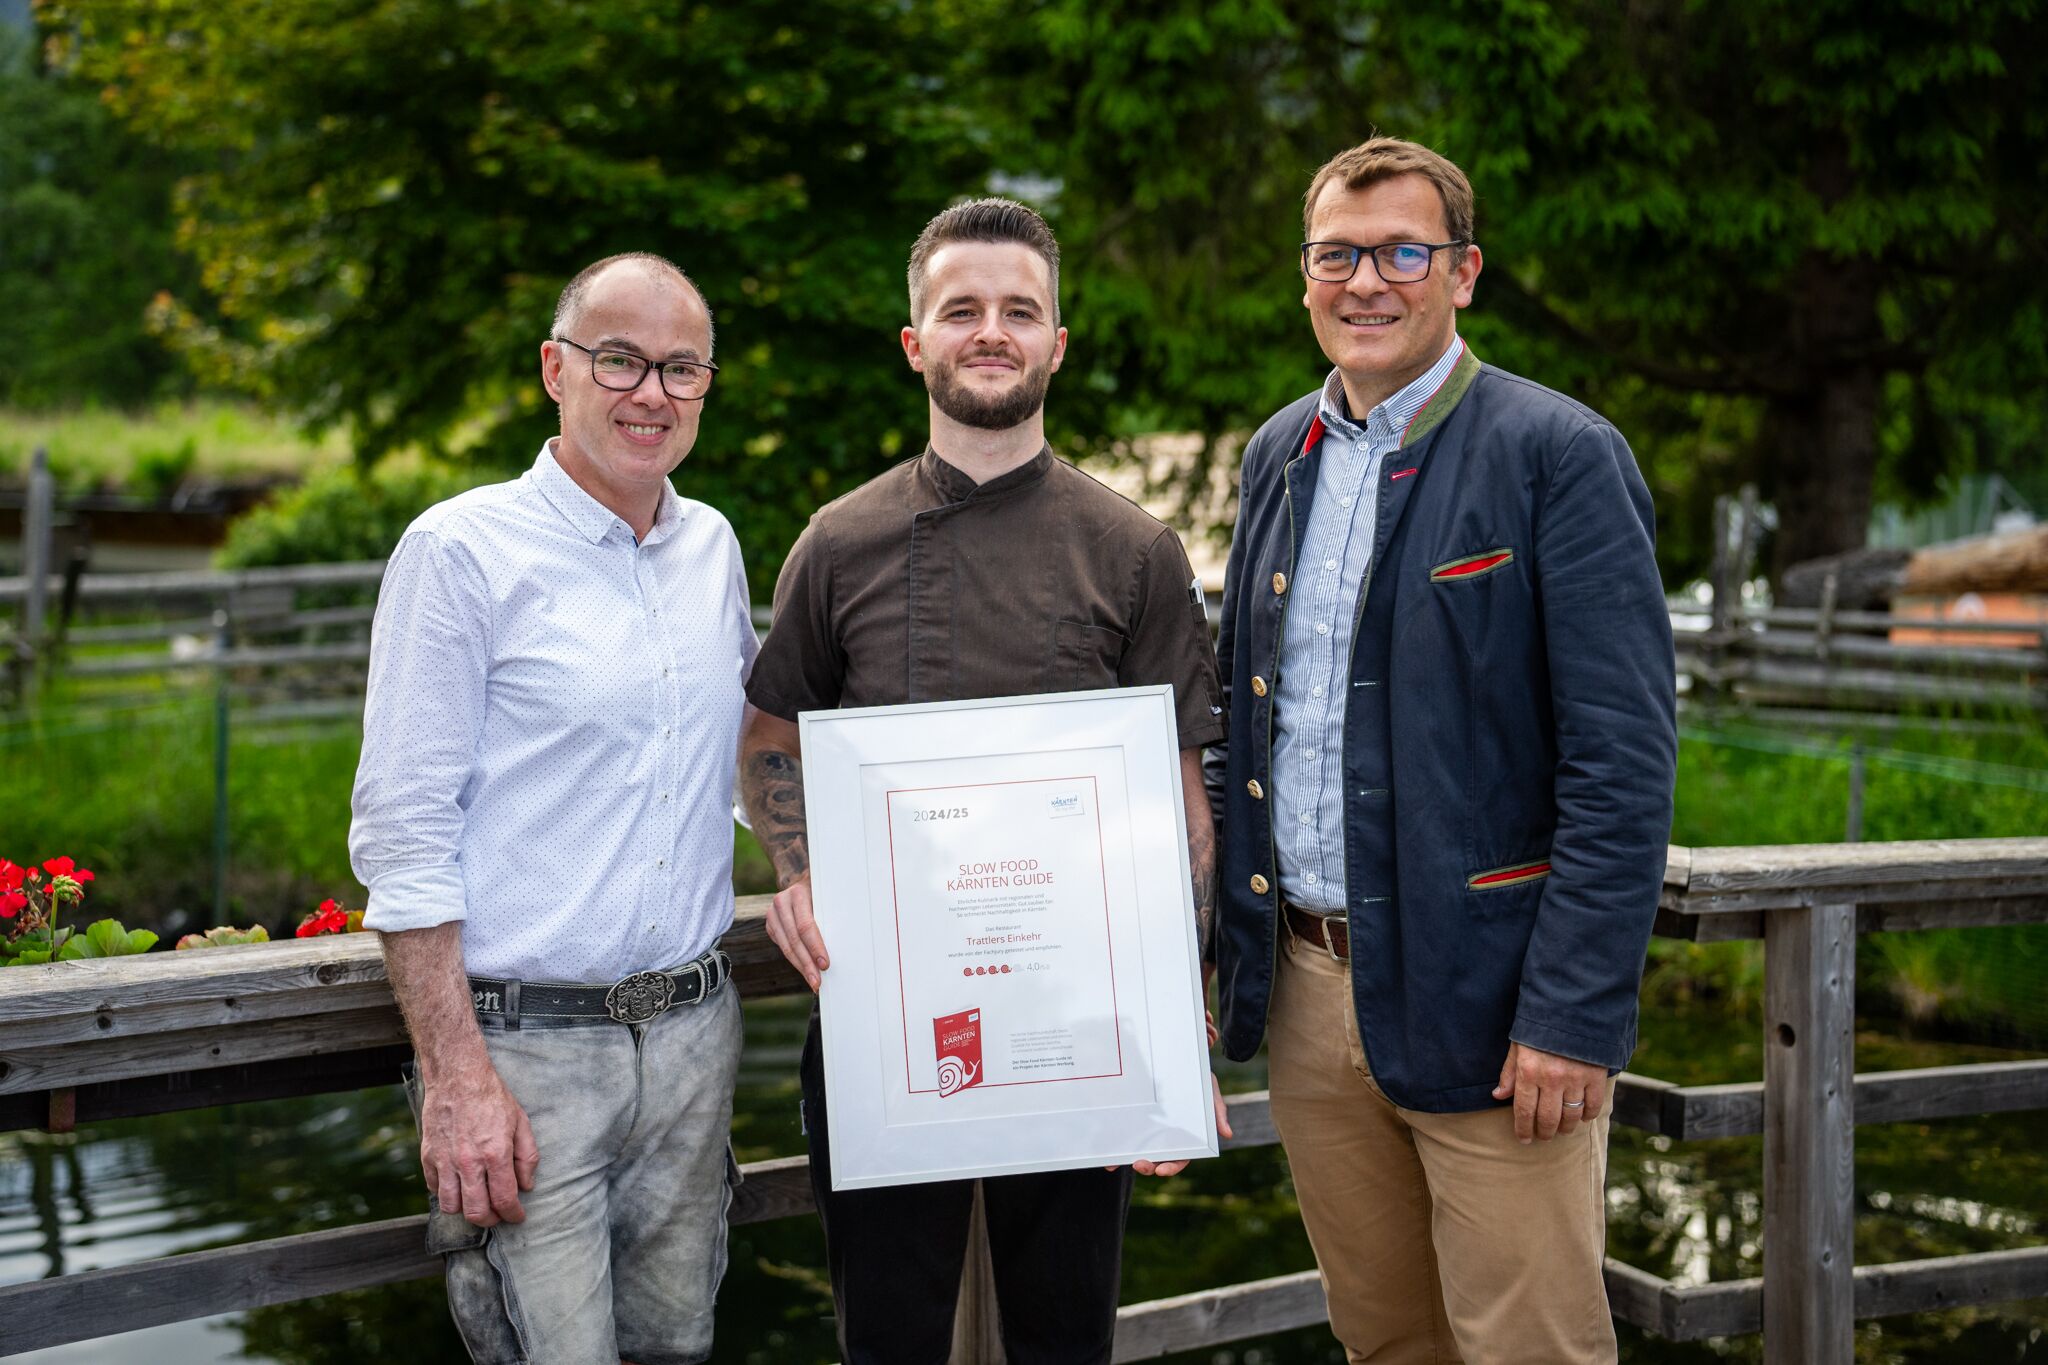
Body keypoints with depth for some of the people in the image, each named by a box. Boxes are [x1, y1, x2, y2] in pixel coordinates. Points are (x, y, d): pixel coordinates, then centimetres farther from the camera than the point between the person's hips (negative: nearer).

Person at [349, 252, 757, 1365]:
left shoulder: (714, 549, 11)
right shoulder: (462, 552, -7)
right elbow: (403, 832, -10)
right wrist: (455, 1076, -15)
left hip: (692, 1028, 6)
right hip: (525, 1049, -5)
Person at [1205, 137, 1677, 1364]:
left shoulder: (1561, 457, -9)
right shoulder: (1281, 455, 12)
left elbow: (1624, 764, -14)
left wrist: (1574, 1017, -19)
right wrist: (1220, 938, 11)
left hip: (1482, 1001, -6)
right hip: (1306, 984, 6)